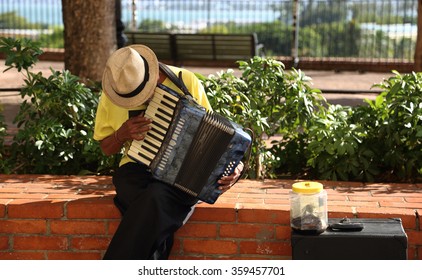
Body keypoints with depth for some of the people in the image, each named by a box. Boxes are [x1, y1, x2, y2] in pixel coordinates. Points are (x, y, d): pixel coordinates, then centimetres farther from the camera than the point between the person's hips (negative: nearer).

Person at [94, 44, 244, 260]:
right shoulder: (111, 95, 2)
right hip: (137, 169, 2)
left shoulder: (187, 82, -3)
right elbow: (106, 148, 13)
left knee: (156, 197, -36)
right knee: (153, 210, -34)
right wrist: (122, 133, -10)